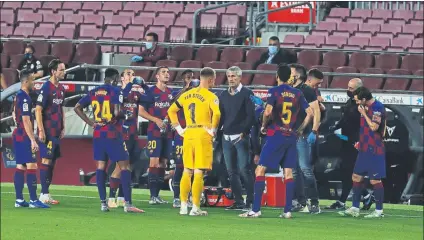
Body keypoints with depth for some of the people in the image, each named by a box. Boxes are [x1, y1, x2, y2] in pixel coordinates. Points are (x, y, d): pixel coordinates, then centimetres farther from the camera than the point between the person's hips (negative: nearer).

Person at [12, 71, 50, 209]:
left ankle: (19, 200, 9)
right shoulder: (25, 98, -16)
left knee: (20, 166, 9)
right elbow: (26, 120, -21)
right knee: (32, 166, -11)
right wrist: (33, 140, -21)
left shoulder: (19, 96, 14)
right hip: (24, 136, -10)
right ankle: (33, 200, -14)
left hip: (18, 135, 10)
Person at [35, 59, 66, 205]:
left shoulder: (61, 89, 12)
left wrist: (63, 128, 16)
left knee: (52, 161, 9)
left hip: (57, 132, 8)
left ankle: (46, 193, 13)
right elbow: (38, 110, -14)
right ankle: (44, 194, -5)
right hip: (47, 132, -8)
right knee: (46, 160, -7)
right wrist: (41, 131, -17)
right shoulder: (46, 88, -12)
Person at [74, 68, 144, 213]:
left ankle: (103, 203, 4)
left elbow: (77, 108, 11)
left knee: (101, 166, 8)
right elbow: (116, 113, -20)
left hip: (98, 135, 6)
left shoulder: (93, 92, 9)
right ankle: (128, 204, -8)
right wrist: (126, 116, 0)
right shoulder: (115, 91, -9)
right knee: (124, 166, -1)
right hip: (113, 134, -6)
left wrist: (90, 123, 10)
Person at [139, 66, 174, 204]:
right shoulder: (150, 92, -4)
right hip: (154, 132, -6)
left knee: (163, 163, 7)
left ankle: (157, 195, 12)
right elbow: (141, 111, -4)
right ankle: (153, 196, -13)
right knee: (154, 162, -12)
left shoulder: (171, 93, 13)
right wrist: (155, 120, -15)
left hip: (167, 133, 6)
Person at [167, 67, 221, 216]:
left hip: (188, 135, 5)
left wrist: (178, 129, 17)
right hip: (203, 134, -5)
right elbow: (216, 113, -24)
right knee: (199, 173, -3)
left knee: (187, 172, 13)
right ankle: (195, 208, -5)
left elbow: (171, 110, 17)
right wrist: (213, 130, -11)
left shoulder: (187, 95, 12)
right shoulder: (210, 96, -7)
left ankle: (183, 206, 13)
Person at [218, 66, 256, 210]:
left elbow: (251, 115, -8)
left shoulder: (247, 94, -2)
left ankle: (250, 201, -7)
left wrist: (244, 131, -14)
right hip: (226, 137, 6)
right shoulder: (224, 95, 16)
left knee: (244, 170, -10)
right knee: (231, 171, 5)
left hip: (241, 137, -6)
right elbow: (220, 115, 18)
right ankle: (238, 202, 10)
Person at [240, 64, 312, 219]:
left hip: (276, 135, -4)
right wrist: (300, 129, 17)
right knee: (288, 172, 8)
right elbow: (310, 112, 6)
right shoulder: (297, 93, 7)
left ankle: (256, 209, -8)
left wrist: (263, 125, -1)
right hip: (291, 136, 4)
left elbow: (268, 112, -18)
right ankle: (287, 210, 4)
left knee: (260, 170, -1)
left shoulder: (274, 91, -5)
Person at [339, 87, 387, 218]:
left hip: (374, 150, -9)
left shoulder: (377, 107, -15)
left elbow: (374, 127, -23)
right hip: (364, 148, 9)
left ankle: (379, 211, 4)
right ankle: (355, 208, 15)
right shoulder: (366, 107, 12)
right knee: (356, 177, 10)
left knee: (375, 180, -4)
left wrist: (364, 114, -15)